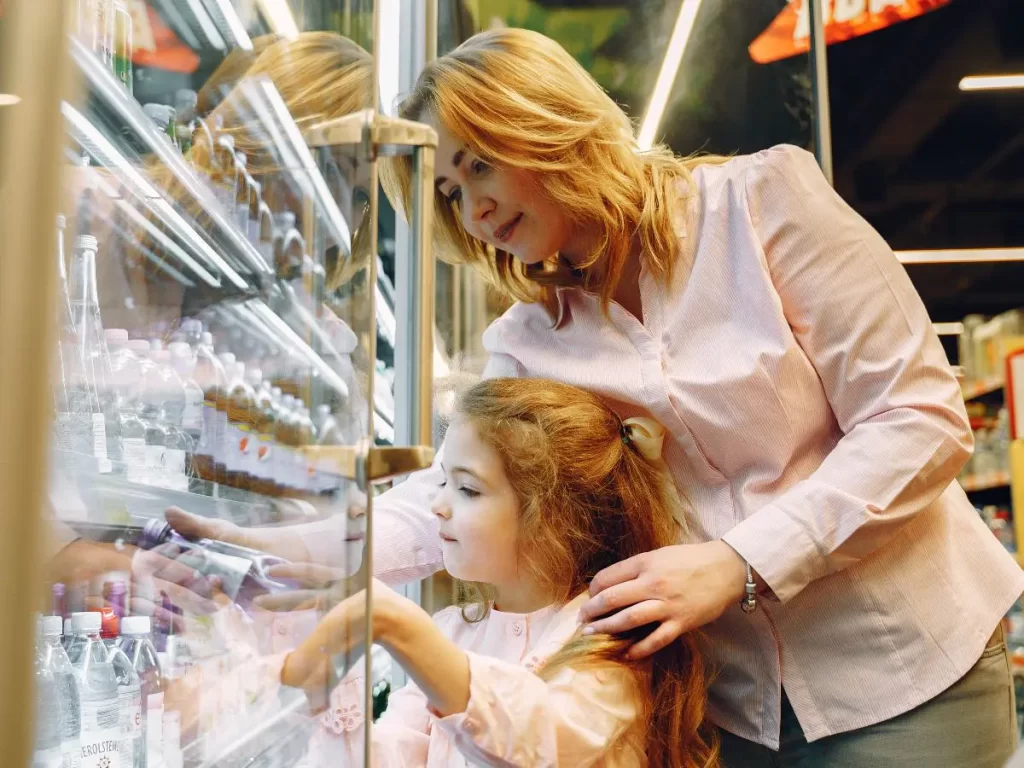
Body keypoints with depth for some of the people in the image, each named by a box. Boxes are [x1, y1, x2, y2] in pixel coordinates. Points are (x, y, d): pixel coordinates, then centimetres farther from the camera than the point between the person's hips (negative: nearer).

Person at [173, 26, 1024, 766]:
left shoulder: (762, 197, -9)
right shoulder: (528, 346, 2)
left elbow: (921, 420, -13)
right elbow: (440, 505, -8)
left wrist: (734, 564, -21)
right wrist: (266, 549, -23)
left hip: (906, 669, -3)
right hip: (731, 695, 3)